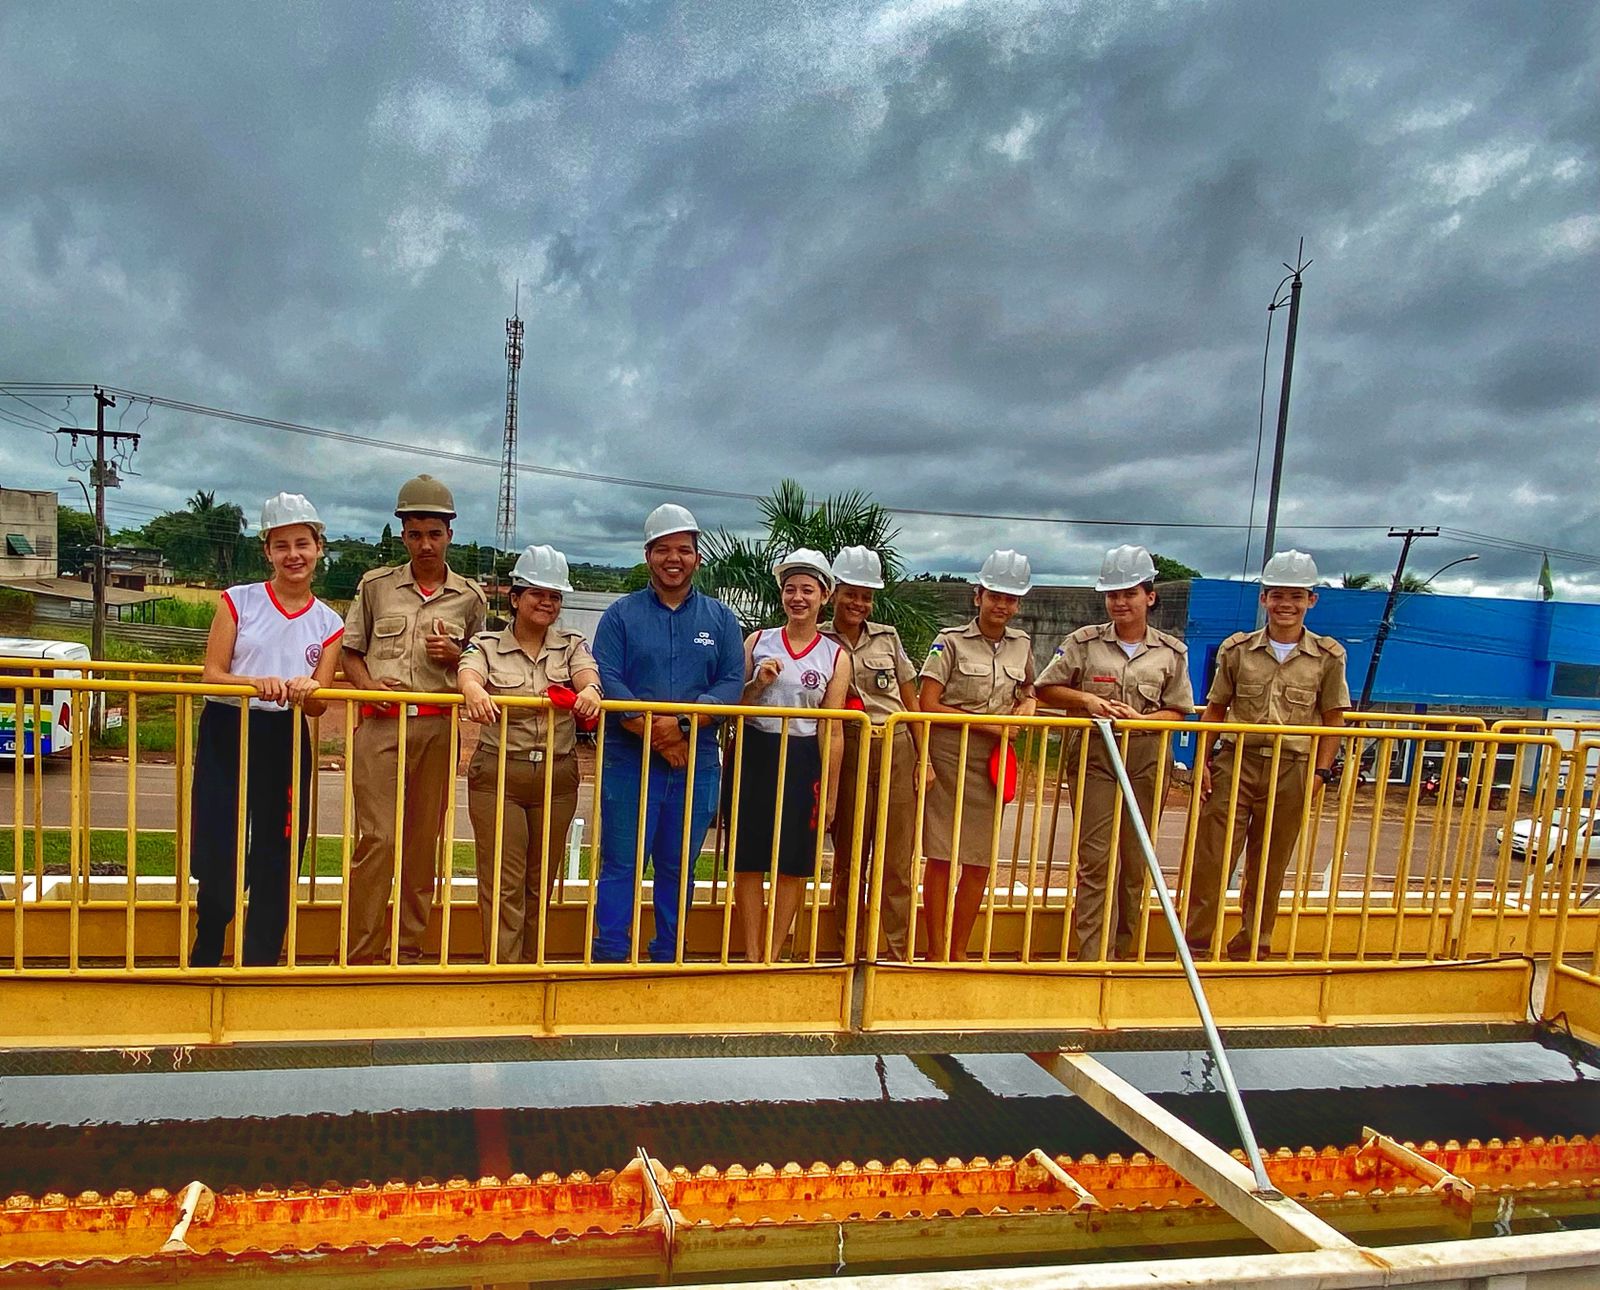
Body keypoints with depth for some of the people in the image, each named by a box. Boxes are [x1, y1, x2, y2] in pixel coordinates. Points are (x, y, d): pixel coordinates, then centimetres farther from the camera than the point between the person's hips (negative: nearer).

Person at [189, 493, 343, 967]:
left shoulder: (328, 624, 6)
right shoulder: (238, 601, 1)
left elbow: (319, 704, 2)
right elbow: (211, 675, -5)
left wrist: (304, 692, -21)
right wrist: (258, 684, -24)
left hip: (287, 743, 2)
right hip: (227, 735, -2)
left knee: (274, 863, 6)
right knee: (218, 856, -1)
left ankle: (259, 968, 20)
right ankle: (204, 961, 22)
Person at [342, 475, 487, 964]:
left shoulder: (471, 598, 9)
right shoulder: (376, 586, 7)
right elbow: (350, 651, 12)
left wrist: (455, 657, -5)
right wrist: (368, 685, -8)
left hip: (437, 728, 2)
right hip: (381, 725, -1)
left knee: (423, 841, 7)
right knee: (376, 839, -5)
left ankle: (408, 949, 20)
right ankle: (362, 954, 6)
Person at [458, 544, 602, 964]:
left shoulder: (572, 646, 7)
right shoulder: (487, 645, 2)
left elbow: (588, 675, -13)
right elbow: (467, 673, -18)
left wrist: (589, 689, -37)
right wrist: (474, 690, -43)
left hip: (557, 778, 3)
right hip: (498, 776, -2)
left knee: (539, 885, 12)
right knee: (503, 884, -2)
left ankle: (529, 971, 25)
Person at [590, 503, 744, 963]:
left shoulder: (720, 618, 10)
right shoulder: (622, 613, 5)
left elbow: (732, 683, 0)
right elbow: (607, 679, -7)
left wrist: (684, 724, -16)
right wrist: (653, 735, -17)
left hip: (697, 764, 2)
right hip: (629, 760, -2)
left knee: (678, 867, 10)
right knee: (621, 863, 1)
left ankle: (667, 957, 22)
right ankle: (610, 956, 10)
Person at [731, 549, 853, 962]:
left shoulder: (836, 656, 1)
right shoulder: (758, 641, 5)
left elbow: (833, 731, -1)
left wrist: (829, 794, -2)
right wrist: (757, 684, -11)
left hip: (803, 762, -1)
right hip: (755, 754, 1)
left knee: (794, 864, 6)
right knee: (749, 858, 4)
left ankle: (772, 955, 20)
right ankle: (752, 955, 16)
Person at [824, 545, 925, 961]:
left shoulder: (888, 638, 10)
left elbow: (911, 700, 12)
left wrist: (924, 755, 7)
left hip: (897, 750, 2)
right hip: (848, 752, -2)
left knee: (897, 859, 3)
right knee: (849, 857, 6)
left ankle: (899, 952, 11)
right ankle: (847, 950, 17)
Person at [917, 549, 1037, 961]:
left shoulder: (1021, 645, 8)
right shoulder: (951, 641, -6)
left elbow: (1028, 687, 28)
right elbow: (928, 706, -11)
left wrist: (1027, 704, 4)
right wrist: (985, 723, -15)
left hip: (992, 763, 5)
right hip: (949, 760, -5)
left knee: (980, 861, 9)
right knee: (941, 857, 0)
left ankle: (959, 950, 24)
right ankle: (936, 952, 12)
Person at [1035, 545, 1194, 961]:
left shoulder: (1171, 652, 6)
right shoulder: (1084, 643, 3)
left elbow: (1178, 712, 7)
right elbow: (1046, 690, 6)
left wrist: (1141, 719, -12)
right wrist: (1085, 699, -11)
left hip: (1146, 763, 2)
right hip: (1094, 758, -1)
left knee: (1135, 860, 9)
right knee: (1096, 857, -4)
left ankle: (1124, 951, 26)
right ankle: (1092, 956, 3)